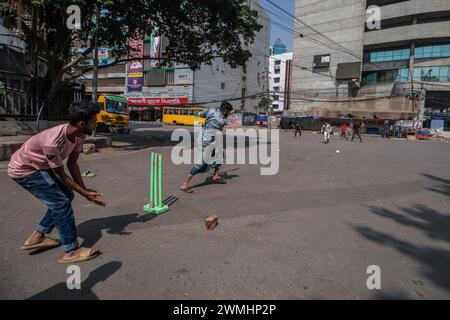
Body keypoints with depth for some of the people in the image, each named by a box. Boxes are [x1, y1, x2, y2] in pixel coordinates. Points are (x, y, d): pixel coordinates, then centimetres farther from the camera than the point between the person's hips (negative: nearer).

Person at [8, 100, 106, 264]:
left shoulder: (79, 135, -14)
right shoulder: (52, 142, -38)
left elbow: (72, 164, -5)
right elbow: (61, 176, -26)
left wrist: (84, 188, -9)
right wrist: (84, 193, -20)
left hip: (40, 167, 9)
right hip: (23, 171, -9)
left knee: (67, 195, 10)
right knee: (61, 202, -15)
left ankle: (37, 236, 22)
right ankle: (71, 251, -8)